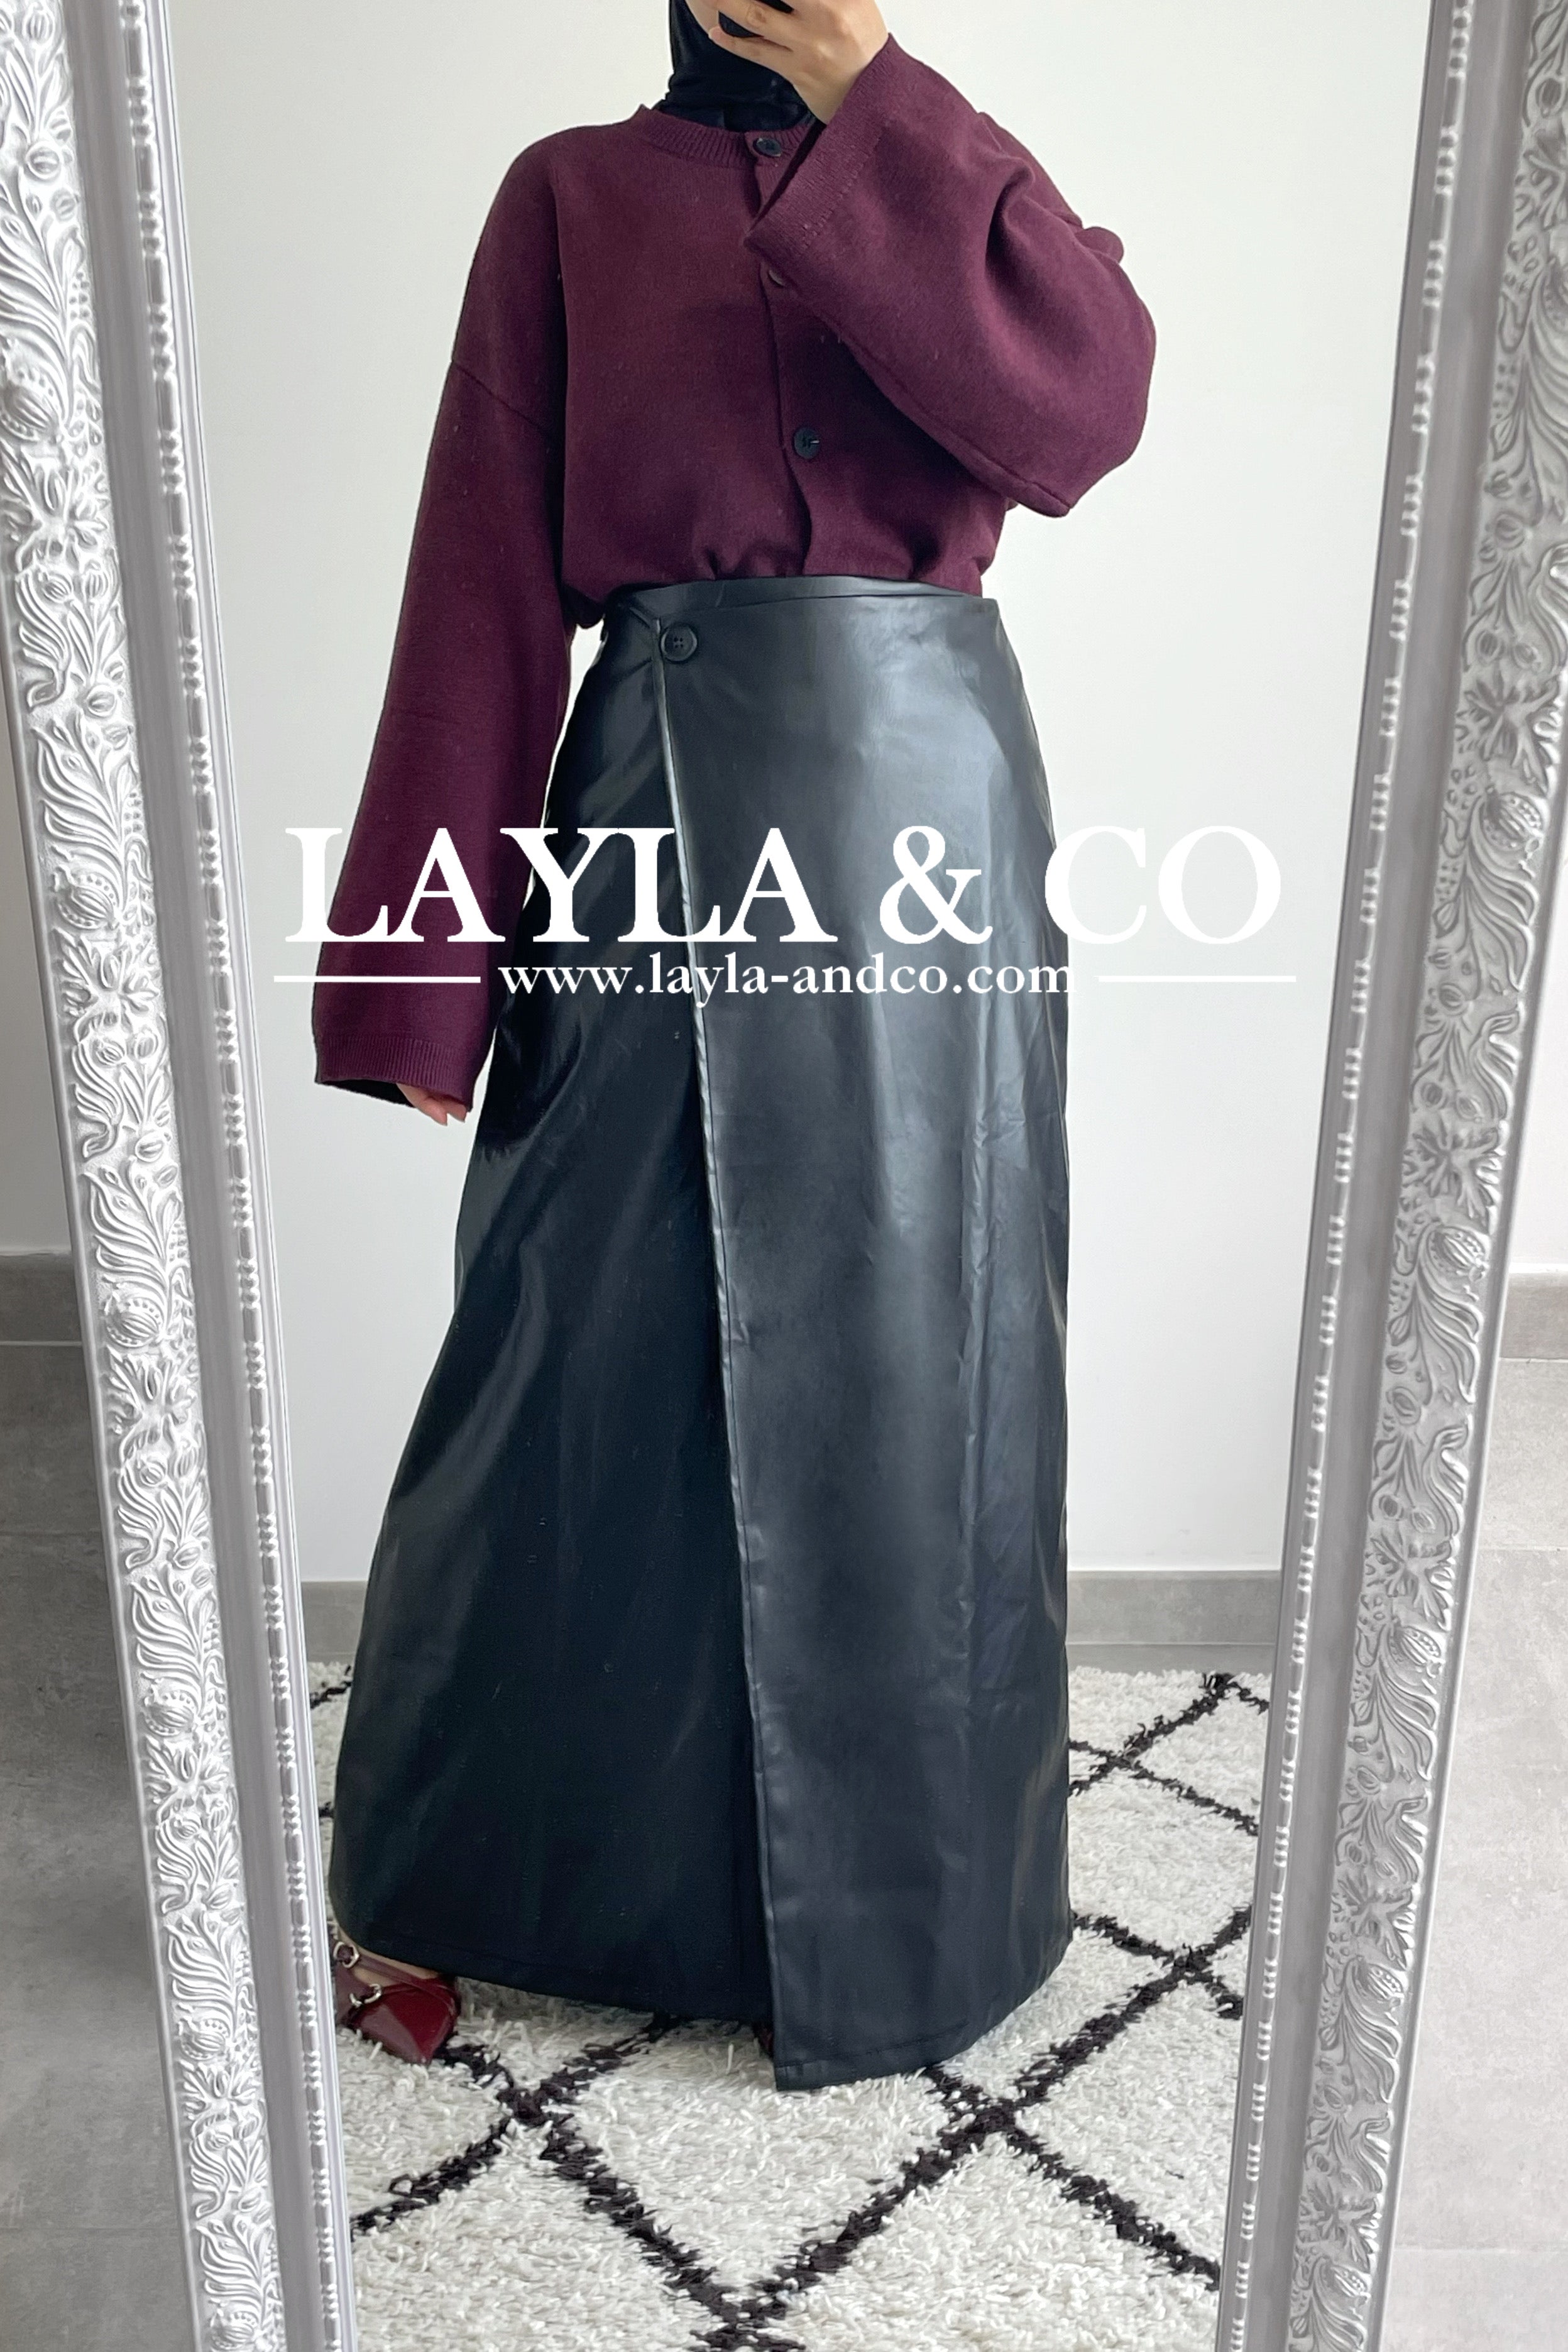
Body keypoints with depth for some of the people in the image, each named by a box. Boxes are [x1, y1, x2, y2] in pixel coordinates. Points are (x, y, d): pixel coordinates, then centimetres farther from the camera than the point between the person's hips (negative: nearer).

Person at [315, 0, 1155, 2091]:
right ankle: (419, 1878, 26)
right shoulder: (571, 199, 10)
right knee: (583, 1366, 2)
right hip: (663, 814, -2)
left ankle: (897, 1882, 31)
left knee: (918, 1361, 8)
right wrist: (436, 956, -6)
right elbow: (488, 575, 0)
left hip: (931, 804, 3)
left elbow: (1081, 410, -6)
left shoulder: (958, 173, 16)